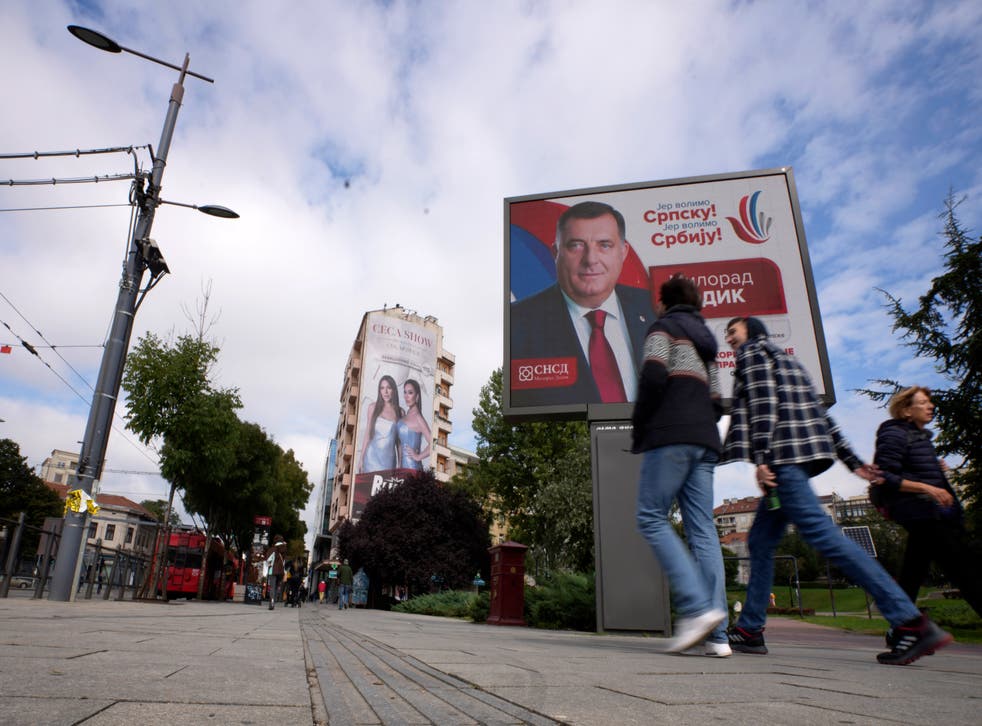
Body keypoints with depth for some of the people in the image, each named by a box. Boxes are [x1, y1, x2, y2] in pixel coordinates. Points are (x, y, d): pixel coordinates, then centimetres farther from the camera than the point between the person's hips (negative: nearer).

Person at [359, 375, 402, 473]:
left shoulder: (400, 412, 4)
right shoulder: (373, 407, 5)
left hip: (389, 458, 0)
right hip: (372, 456, 0)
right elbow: (367, 435, 9)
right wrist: (361, 458, 6)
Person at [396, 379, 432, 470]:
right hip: (403, 466, 7)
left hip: (412, 467, -7)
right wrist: (399, 465, 11)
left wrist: (418, 456, -12)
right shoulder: (405, 417, 10)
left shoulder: (418, 418, -13)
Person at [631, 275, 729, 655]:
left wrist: (639, 428, -4)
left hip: (671, 434, -7)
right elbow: (716, 402, 22)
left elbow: (653, 376, -12)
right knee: (703, 529, 1)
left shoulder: (664, 328, 5)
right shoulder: (705, 341, 28)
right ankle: (717, 634, -3)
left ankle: (697, 607, -17)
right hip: (705, 439, 7)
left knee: (651, 518, -5)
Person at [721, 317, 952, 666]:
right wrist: (853, 461, 18)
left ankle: (911, 622, -19)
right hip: (805, 453, 10)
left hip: (784, 454, -10)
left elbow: (763, 403, -12)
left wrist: (761, 459, -19)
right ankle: (749, 630, 9)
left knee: (822, 534, -16)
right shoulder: (784, 360, 30)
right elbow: (820, 413, 22)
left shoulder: (753, 351, 5)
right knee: (760, 542, 8)